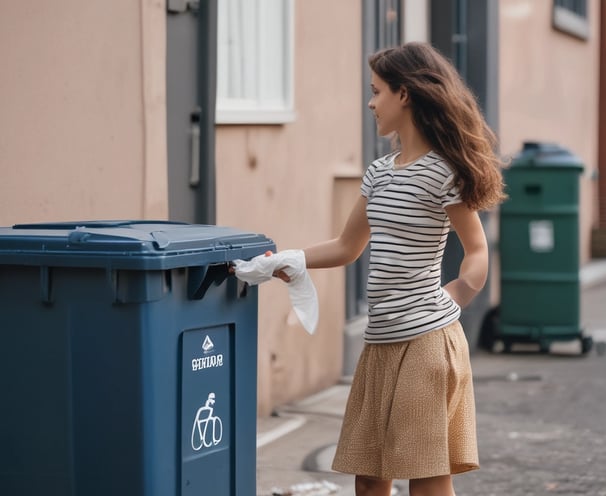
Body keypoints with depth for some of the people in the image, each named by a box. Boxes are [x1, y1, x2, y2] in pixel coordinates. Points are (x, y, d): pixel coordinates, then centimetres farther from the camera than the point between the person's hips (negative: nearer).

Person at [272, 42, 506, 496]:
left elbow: (477, 250, -1)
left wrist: (450, 300, -8)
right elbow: (347, 247, 19)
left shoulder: (442, 173, -9)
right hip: (381, 341, 8)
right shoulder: (379, 173, 13)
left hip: (426, 340, -8)